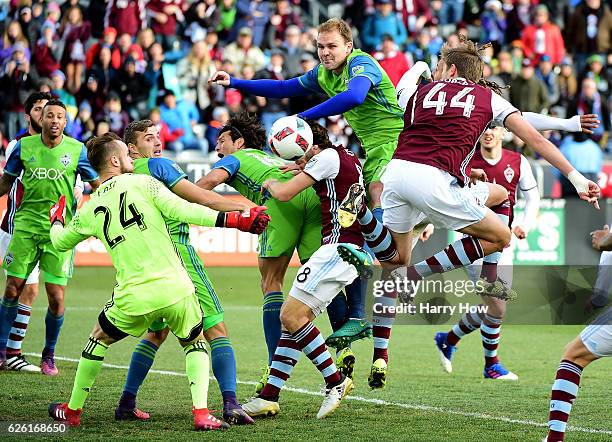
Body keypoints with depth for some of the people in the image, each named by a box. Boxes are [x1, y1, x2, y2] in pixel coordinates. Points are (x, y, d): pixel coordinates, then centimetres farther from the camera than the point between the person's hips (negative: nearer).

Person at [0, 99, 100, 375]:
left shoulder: (77, 150, -1)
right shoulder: (24, 146, 3)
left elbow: (98, 185, 8)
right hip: (26, 225, 1)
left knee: (57, 298, -5)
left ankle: (48, 355, 15)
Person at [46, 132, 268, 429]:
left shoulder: (90, 210, 9)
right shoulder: (142, 183, 1)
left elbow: (60, 242, 26)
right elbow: (183, 211, -11)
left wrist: (56, 220, 49)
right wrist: (234, 221, -12)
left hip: (134, 298, 1)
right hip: (176, 288, -1)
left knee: (99, 339, 27)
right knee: (195, 344, 22)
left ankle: (72, 411, 33)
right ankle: (201, 413, 2)